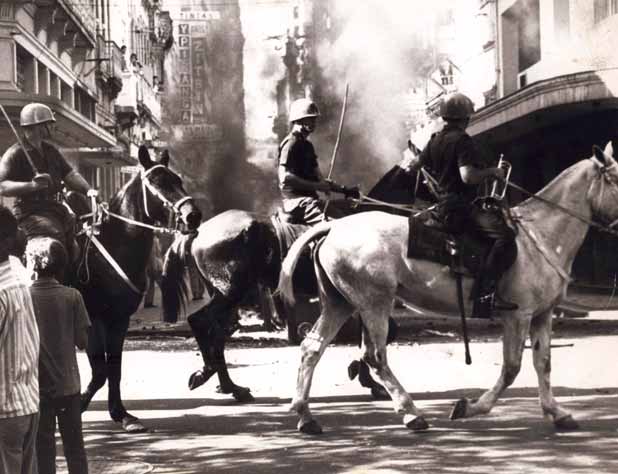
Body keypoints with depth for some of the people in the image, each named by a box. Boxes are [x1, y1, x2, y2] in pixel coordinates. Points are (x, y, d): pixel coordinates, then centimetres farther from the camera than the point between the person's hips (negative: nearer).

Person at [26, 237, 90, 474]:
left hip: (36, 385, -1)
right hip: (67, 383, 1)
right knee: (74, 446, 11)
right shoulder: (72, 296, -7)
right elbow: (82, 340, -4)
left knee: (43, 449, 6)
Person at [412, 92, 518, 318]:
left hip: (442, 205, 10)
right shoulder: (462, 140, -13)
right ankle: (485, 294, -34)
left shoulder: (435, 140, 13)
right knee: (504, 236, -25)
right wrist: (492, 171, -10)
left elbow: (416, 165, 26)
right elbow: (468, 176, -25)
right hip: (462, 206, -10)